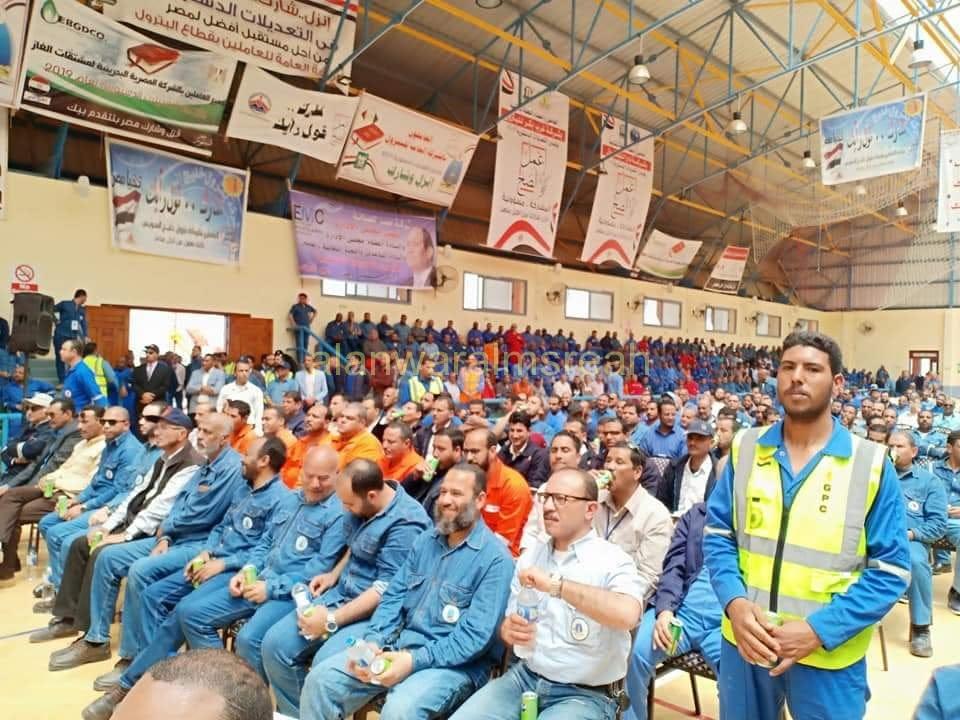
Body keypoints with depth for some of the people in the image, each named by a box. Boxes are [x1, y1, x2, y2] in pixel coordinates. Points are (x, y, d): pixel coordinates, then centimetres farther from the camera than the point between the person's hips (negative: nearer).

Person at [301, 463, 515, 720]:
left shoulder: (496, 559, -13)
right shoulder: (426, 540, 10)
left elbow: (476, 635, -19)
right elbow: (394, 597, 9)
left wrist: (415, 661, -25)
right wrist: (372, 641, -9)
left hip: (455, 663, -6)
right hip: (400, 643, 6)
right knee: (320, 679, -7)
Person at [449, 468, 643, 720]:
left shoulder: (612, 560, -10)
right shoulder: (530, 555, 7)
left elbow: (628, 615, -30)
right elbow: (509, 620, 10)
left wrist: (556, 585, -32)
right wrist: (508, 630, -13)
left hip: (585, 694, -4)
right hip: (524, 676, 4)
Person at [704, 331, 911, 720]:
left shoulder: (871, 464, -7)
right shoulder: (745, 448, -1)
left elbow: (890, 569, -8)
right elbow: (718, 533, 1)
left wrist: (819, 631, -17)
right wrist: (735, 602, -15)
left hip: (830, 655, -2)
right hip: (744, 640, 2)